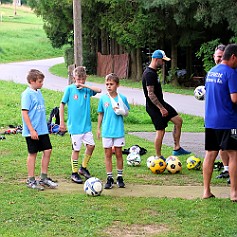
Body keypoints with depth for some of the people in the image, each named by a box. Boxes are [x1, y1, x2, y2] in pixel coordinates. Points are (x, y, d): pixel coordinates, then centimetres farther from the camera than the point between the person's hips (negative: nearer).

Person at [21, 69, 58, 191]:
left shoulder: (38, 92, 10)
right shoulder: (27, 94, -13)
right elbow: (24, 112, -17)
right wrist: (31, 130, -19)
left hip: (42, 130, 8)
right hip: (32, 131, -7)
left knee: (47, 151, 8)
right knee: (33, 153, 1)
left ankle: (44, 178, 19)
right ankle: (31, 180, 12)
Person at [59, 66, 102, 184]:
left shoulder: (87, 89, 4)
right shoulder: (69, 89, -5)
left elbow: (99, 90, -13)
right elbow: (62, 105, -1)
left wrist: (85, 86, -15)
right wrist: (61, 122, -2)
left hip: (86, 124, 4)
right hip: (75, 125, -4)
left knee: (91, 145, 3)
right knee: (76, 149, 1)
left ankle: (83, 168, 23)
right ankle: (74, 173, 14)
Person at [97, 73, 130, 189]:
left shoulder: (122, 98, -2)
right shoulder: (103, 98, 1)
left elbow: (126, 113, 7)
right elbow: (100, 114, 9)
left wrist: (120, 111, -14)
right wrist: (98, 128, 9)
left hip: (119, 131, -1)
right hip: (107, 131, 1)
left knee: (118, 153, 5)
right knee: (108, 154, 4)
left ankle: (120, 177, 16)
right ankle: (109, 178, 11)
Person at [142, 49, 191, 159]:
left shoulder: (153, 72, 12)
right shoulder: (149, 74, -20)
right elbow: (150, 94, -25)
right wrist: (161, 108, -24)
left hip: (160, 104, 10)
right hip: (154, 106, -10)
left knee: (178, 120, 8)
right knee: (161, 131, -5)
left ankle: (177, 148, 12)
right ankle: (159, 157, 7)